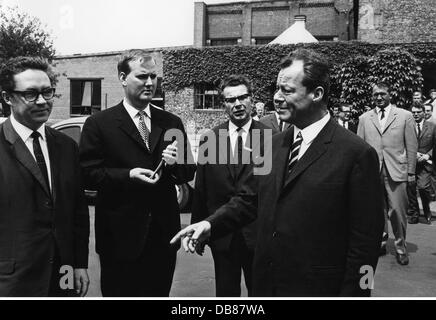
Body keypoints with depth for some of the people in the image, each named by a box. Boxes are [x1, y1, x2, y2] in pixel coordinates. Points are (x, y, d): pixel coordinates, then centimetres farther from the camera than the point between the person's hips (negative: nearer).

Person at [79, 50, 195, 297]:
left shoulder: (172, 123, 10)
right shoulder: (99, 124, -2)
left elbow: (189, 173, 10)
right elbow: (88, 175, -8)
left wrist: (177, 163, -11)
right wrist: (128, 175, -21)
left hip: (164, 235, 4)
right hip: (121, 237, -3)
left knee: (159, 293, 17)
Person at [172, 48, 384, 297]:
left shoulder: (357, 154, -15)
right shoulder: (274, 144, 4)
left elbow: (365, 241, -13)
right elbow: (250, 199, 9)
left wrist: (351, 293, -11)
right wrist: (211, 224, -5)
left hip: (317, 287, -5)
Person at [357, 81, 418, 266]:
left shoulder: (405, 116, 6)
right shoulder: (364, 118, 10)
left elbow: (412, 146, 4)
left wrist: (411, 172, 1)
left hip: (396, 171, -2)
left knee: (398, 210, -1)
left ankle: (400, 247, 16)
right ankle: (381, 242, 23)